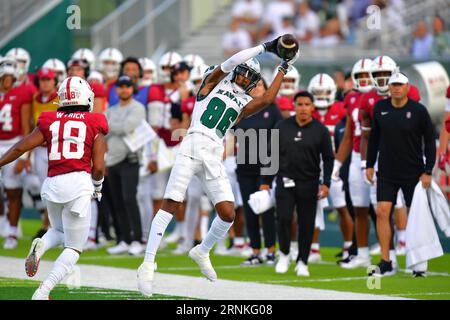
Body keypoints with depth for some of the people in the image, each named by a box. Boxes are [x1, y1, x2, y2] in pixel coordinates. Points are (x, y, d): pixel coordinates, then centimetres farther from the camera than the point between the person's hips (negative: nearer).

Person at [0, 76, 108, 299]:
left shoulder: (49, 122, 10)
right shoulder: (95, 125, 4)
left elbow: (19, 148, 8)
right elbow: (98, 168, 0)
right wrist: (97, 186, 19)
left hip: (52, 184, 3)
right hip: (79, 182, -3)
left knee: (60, 232, 30)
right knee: (73, 248, 7)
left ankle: (41, 244, -5)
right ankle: (42, 292, -10)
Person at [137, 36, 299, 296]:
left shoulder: (243, 104, 20)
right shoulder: (214, 82, 12)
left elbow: (267, 99, 3)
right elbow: (229, 63, -3)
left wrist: (284, 69, 10)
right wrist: (264, 48, 0)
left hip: (214, 157, 5)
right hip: (193, 147, -5)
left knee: (228, 214, -3)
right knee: (170, 205, -10)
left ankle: (202, 252, 25)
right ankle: (148, 265, -7)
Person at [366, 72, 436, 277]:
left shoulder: (418, 111, -7)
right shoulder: (380, 108, 2)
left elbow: (430, 142, -2)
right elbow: (374, 137, 13)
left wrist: (428, 171, -6)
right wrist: (370, 165, 10)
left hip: (413, 173, -2)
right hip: (387, 173, 2)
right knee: (382, 212, -8)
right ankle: (386, 264, -5)